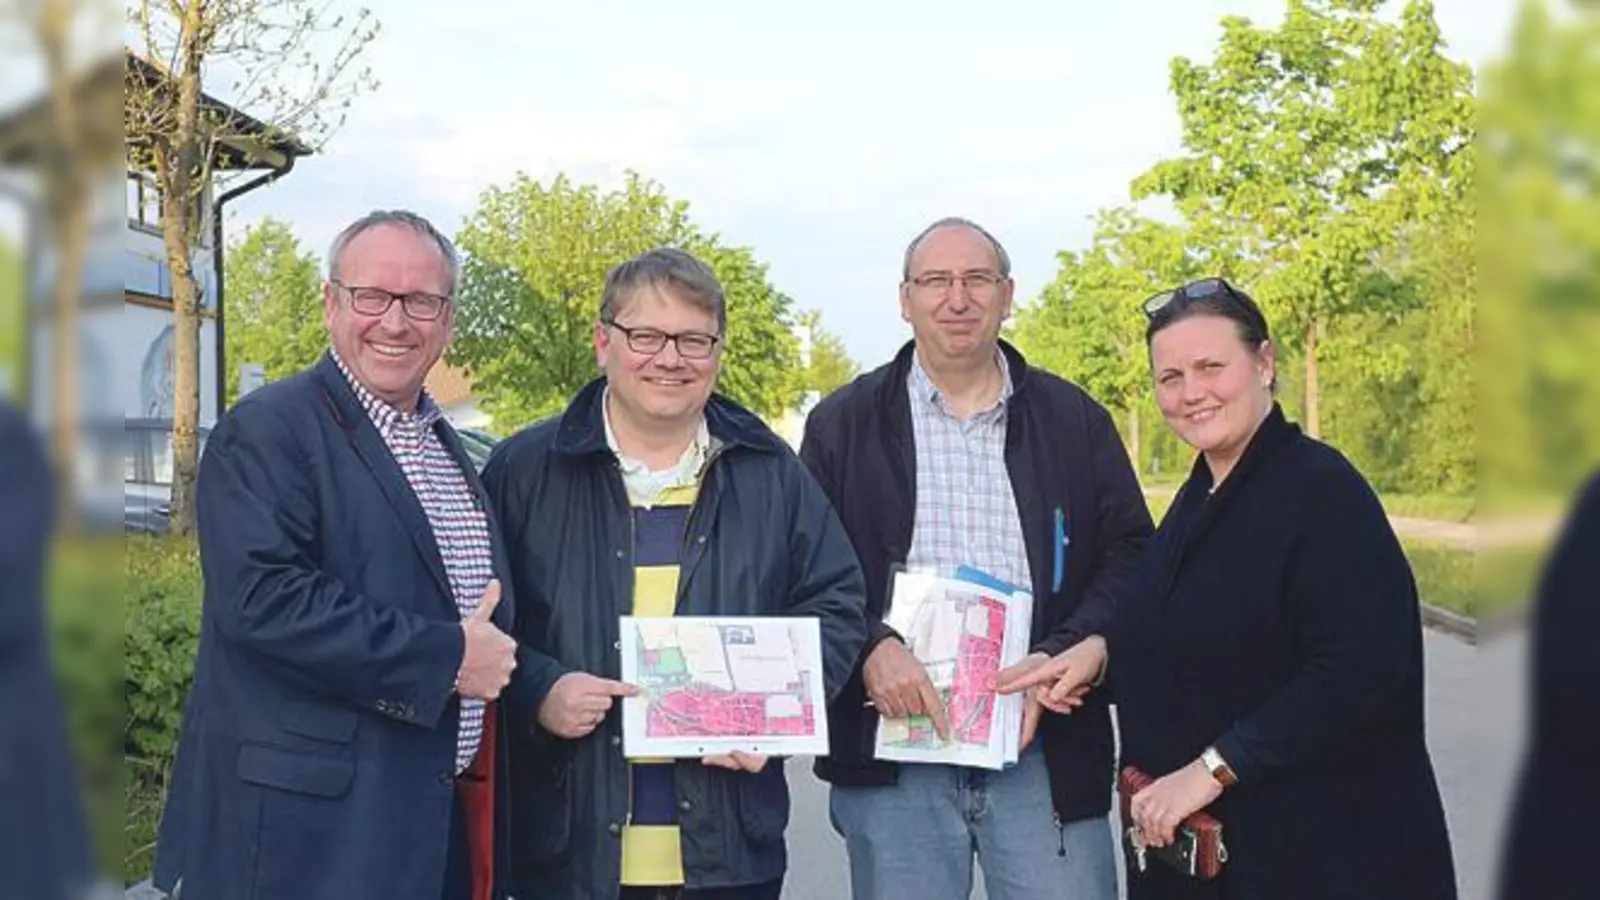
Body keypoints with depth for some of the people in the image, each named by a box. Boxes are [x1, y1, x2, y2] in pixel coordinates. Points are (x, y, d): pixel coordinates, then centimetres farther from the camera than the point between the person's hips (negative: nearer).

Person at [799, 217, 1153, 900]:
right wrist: (869, 647, -16)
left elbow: (1130, 556, 7)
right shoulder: (843, 425, 8)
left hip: (1044, 749, 1)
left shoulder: (1075, 420, 10)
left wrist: (1061, 655, -10)